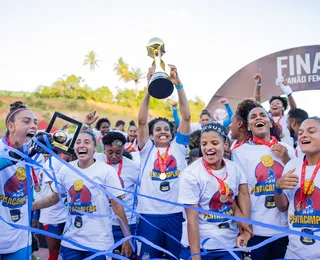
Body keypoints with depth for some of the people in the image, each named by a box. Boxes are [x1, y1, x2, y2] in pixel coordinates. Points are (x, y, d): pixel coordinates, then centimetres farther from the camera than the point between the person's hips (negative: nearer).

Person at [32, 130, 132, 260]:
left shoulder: (107, 171, -10)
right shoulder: (66, 169, 1)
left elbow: (117, 206, -8)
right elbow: (54, 198, 14)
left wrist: (128, 238, -8)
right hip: (70, 241, 4)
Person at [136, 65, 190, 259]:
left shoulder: (178, 146, 6)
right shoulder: (147, 149, 5)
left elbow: (186, 117, -1)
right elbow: (142, 121, -5)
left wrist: (178, 84, -10)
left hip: (176, 214, 1)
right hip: (150, 215, 0)